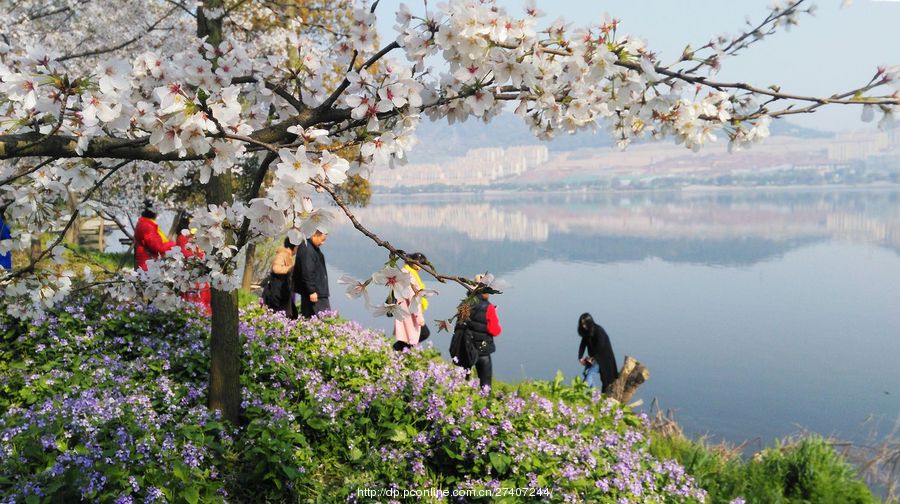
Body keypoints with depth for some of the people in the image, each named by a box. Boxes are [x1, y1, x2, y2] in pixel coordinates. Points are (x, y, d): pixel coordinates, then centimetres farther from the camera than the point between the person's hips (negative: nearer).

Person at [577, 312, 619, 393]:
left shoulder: (599, 331, -20)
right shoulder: (586, 332, 2)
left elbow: (600, 347, -21)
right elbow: (582, 345, -1)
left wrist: (592, 358, -14)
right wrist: (580, 358, -14)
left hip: (603, 357, -7)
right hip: (594, 358, 7)